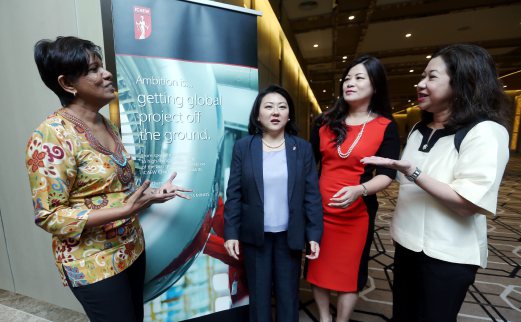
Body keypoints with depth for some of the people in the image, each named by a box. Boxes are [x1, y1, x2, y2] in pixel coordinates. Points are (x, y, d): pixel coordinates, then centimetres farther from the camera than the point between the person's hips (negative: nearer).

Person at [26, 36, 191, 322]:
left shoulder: (106, 124, 4)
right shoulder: (51, 136, -19)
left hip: (131, 249, 7)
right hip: (93, 264, -7)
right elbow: (48, 216, -19)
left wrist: (152, 193, -3)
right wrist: (125, 210, -28)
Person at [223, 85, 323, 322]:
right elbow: (234, 193, -5)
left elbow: (312, 194, -3)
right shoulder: (243, 147, -6)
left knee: (288, 294, 20)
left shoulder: (303, 148, -4)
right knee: (258, 294, 19)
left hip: (290, 235, 1)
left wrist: (314, 234, -5)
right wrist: (231, 232, -6)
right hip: (255, 234, 0)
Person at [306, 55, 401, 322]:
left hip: (357, 213, -2)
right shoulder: (325, 122, 2)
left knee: (349, 272, 15)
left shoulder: (386, 127, -4)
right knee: (317, 268, 16)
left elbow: (386, 174, -10)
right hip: (319, 209, 3)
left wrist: (359, 190, -29)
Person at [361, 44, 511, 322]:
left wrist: (413, 172, -31)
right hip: (408, 242, 7)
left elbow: (469, 204, -24)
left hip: (447, 256, -7)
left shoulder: (485, 132, -16)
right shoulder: (420, 129, 8)